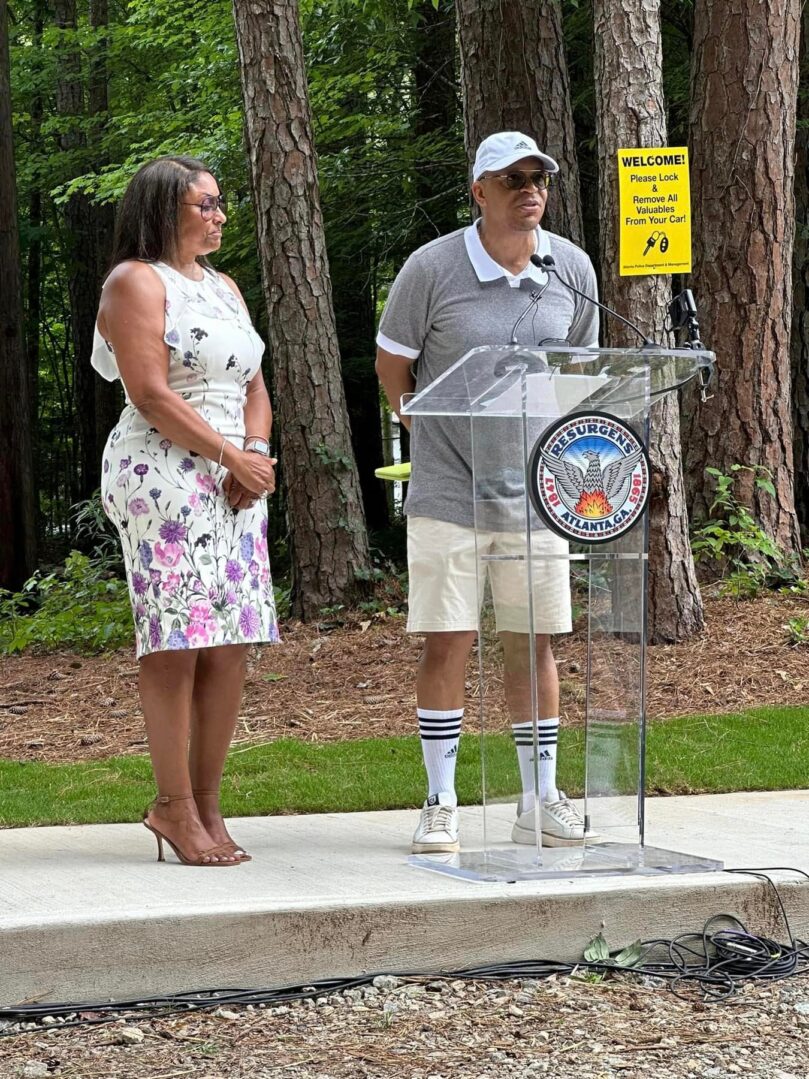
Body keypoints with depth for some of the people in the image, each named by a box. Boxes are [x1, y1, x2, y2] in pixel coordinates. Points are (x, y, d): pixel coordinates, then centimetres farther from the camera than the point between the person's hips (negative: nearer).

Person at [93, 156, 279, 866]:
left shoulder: (223, 288, 22)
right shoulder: (136, 281, -3)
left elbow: (253, 386, 19)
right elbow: (150, 393, -12)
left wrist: (256, 451, 0)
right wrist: (229, 454, -13)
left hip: (237, 483, 8)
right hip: (164, 479, -8)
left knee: (232, 646, 2)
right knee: (177, 644, -9)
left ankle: (206, 803, 7)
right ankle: (174, 807, -5)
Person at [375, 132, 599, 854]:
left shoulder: (573, 269, 2)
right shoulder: (432, 268, -9)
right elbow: (391, 367, 3)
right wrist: (444, 434, 8)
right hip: (449, 490, -3)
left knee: (535, 643, 6)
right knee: (448, 642, -2)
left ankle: (541, 801, 14)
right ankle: (441, 804, 7)